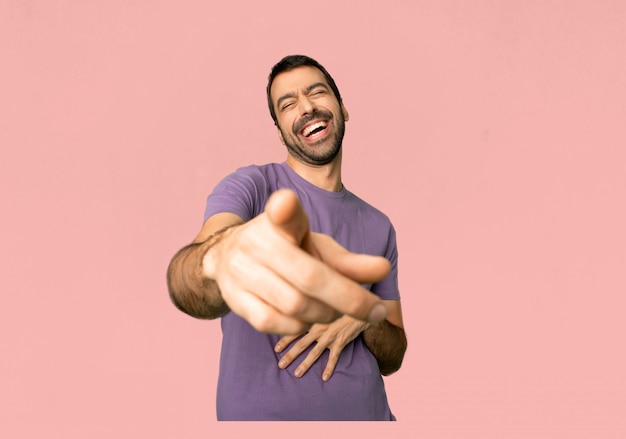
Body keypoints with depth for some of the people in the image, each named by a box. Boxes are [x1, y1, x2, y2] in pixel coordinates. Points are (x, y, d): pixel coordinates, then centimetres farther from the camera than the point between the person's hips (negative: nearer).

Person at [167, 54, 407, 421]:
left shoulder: (379, 226, 4)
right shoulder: (251, 186, -9)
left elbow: (393, 358, 8)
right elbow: (184, 280, -28)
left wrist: (363, 318, -13)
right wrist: (220, 256, -50)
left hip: (367, 411, 4)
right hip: (261, 411, -3)